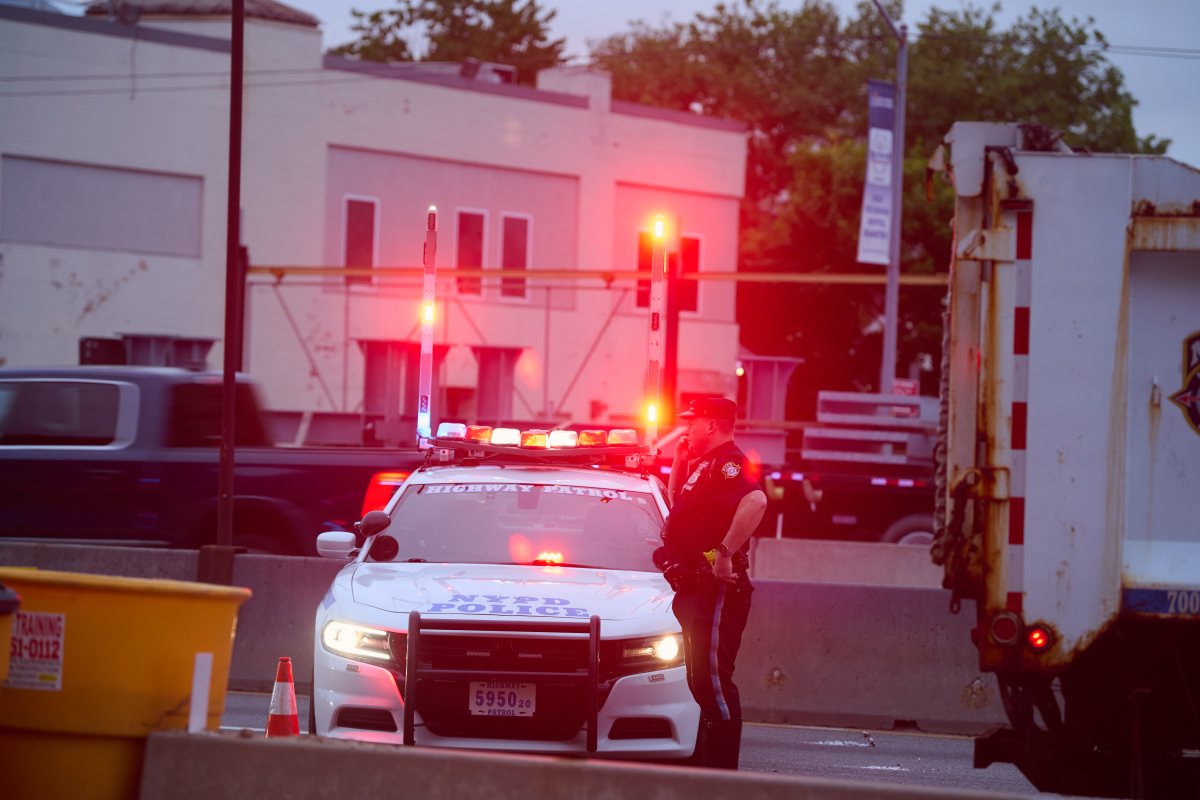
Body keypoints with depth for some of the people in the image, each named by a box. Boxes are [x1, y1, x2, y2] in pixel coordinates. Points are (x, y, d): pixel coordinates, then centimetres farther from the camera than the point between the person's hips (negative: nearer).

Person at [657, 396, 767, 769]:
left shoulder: (726, 463, -13)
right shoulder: (703, 466, 19)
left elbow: (755, 501, -33)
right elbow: (676, 501, 35)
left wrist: (726, 551, -32)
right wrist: (680, 459, 21)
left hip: (715, 589, -11)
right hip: (696, 589, 11)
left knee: (714, 681, -13)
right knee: (703, 683, 16)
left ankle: (722, 771, -15)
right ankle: (706, 762, 22)